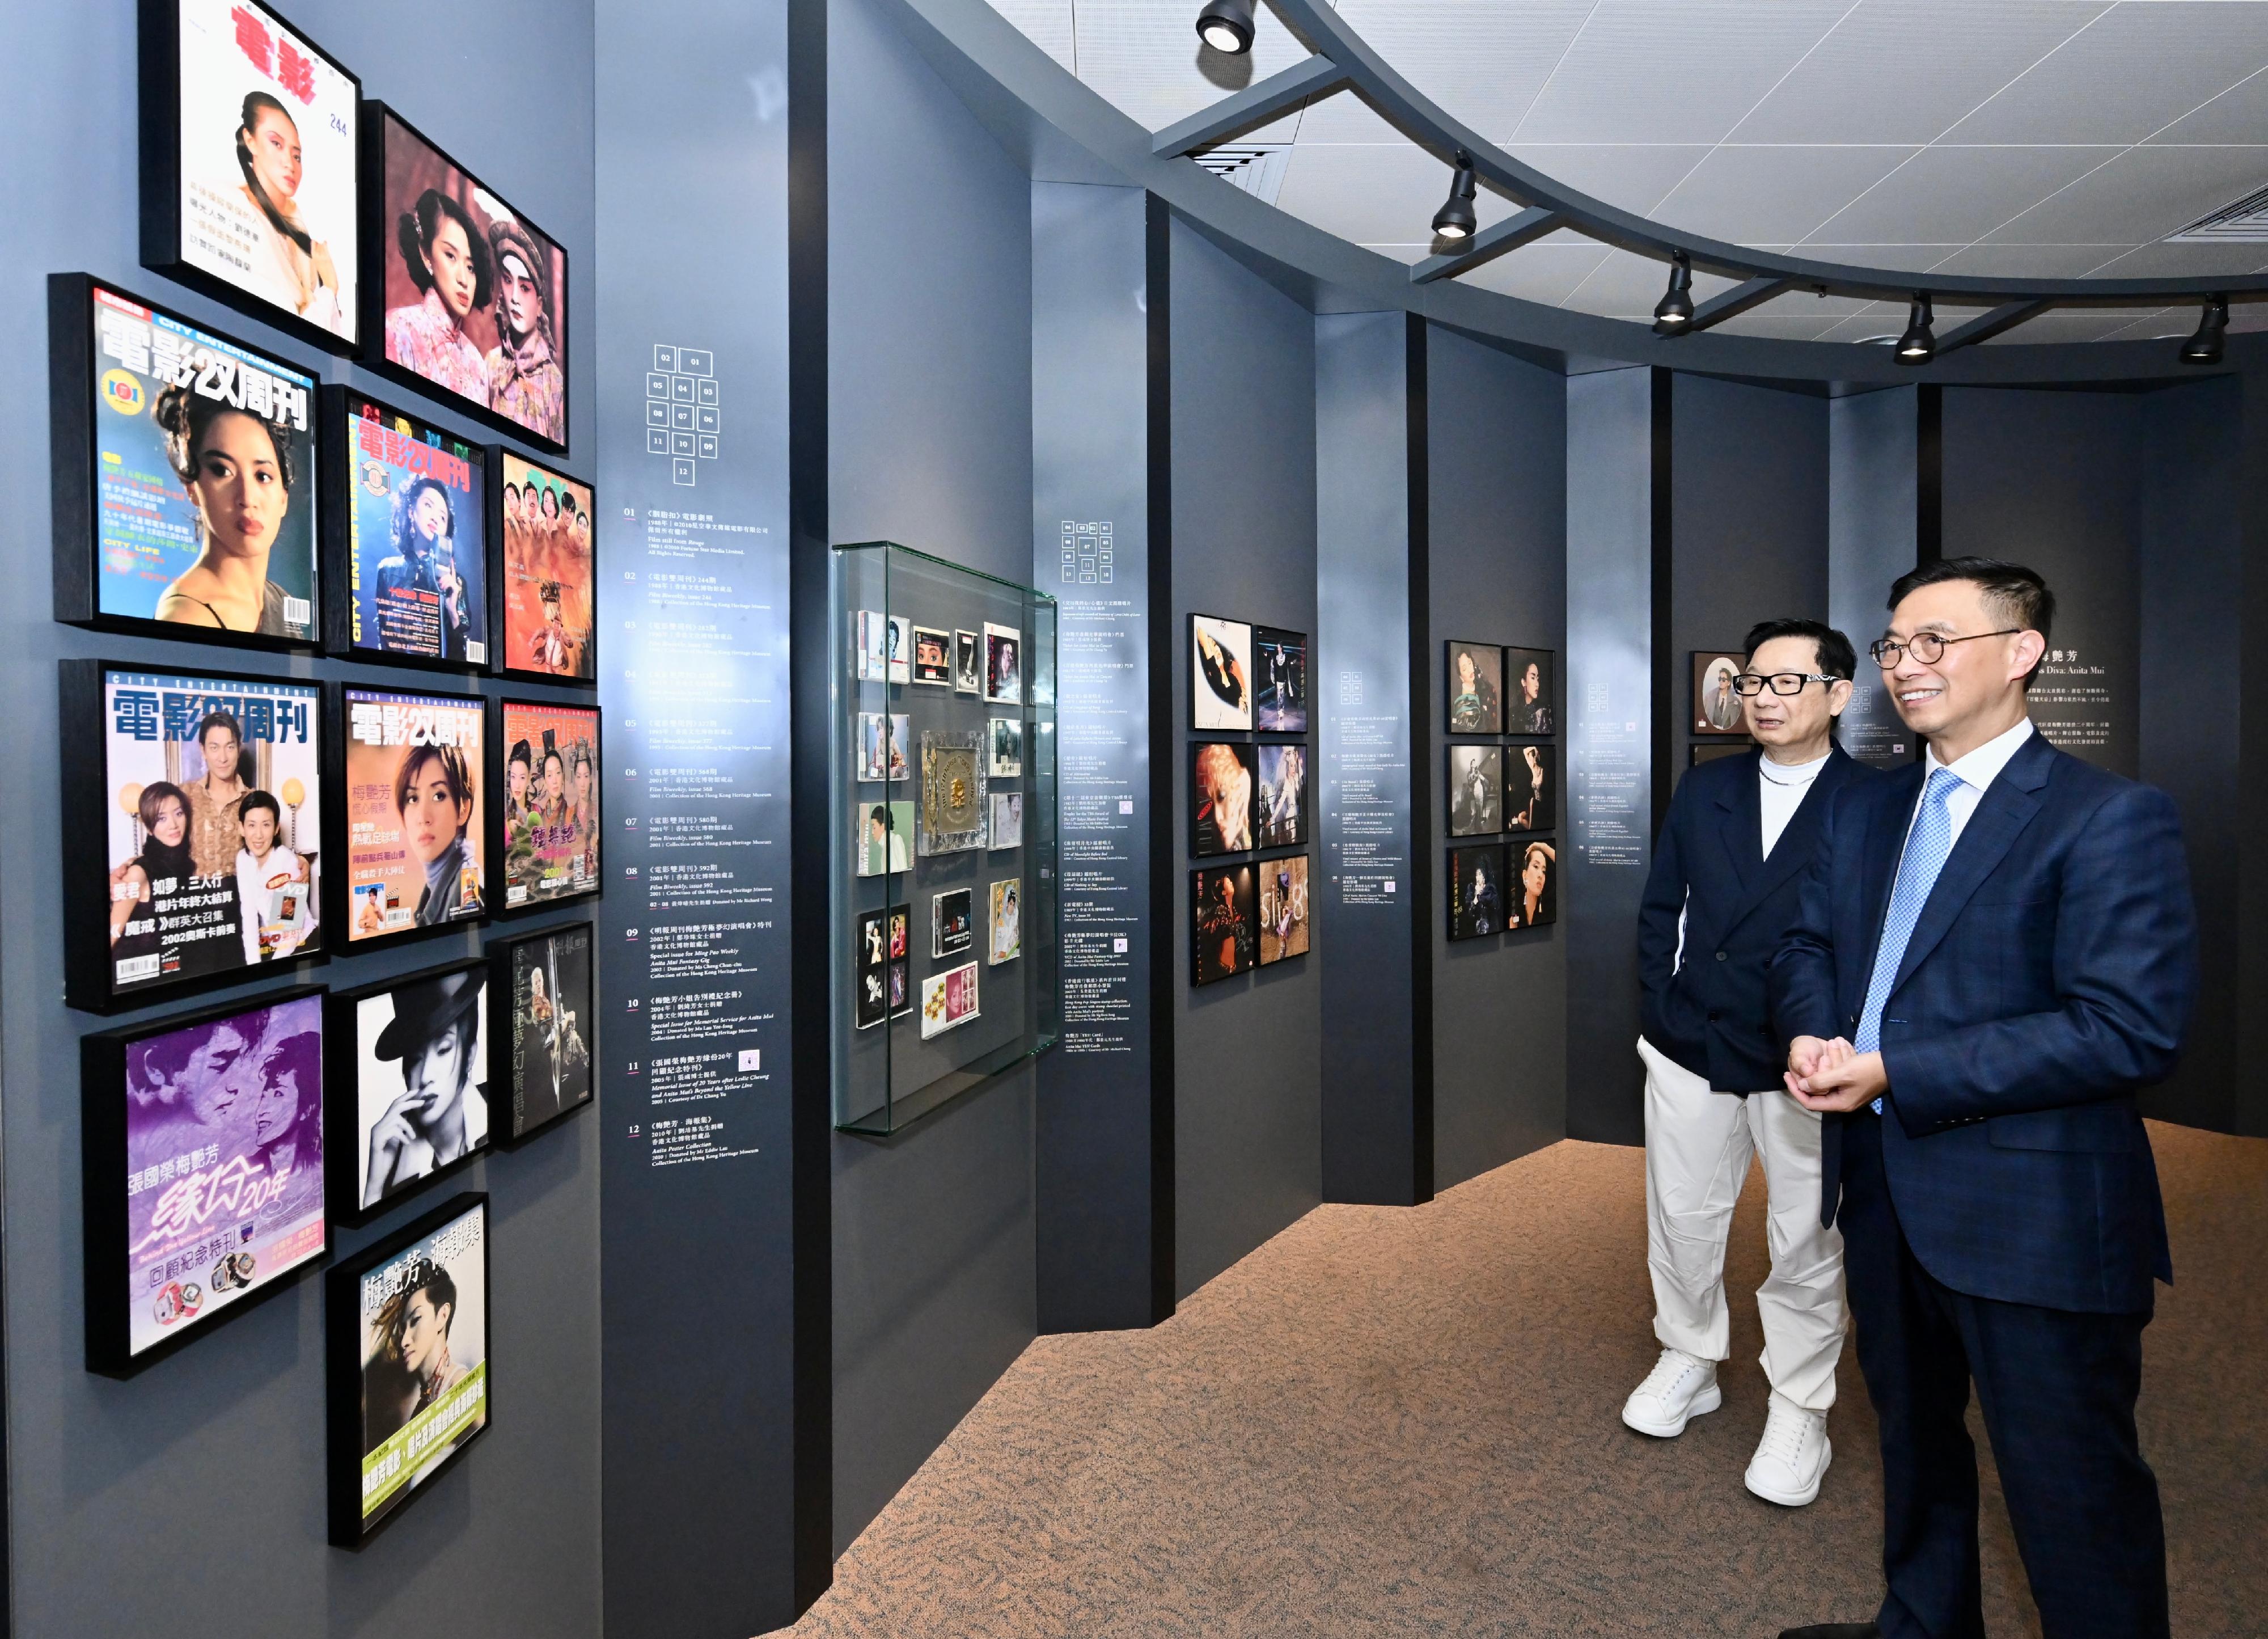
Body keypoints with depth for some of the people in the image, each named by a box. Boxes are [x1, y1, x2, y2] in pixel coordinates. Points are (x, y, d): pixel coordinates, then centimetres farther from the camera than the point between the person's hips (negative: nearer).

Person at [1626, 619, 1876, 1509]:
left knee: (1805, 1244, 10)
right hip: (1689, 1051, 4)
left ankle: (1798, 1411, 30)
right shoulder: (1704, 789, 5)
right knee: (1681, 1221, 16)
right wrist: (1658, 1018, 3)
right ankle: (1689, 1362, 38)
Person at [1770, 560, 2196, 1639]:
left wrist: (1894, 1073, -24)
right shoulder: (1863, 810, 9)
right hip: (1882, 1186, 7)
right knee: (1913, 1433, 25)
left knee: (2071, 1488, 9)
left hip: (2032, 1214, -7)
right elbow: (1806, 946, 12)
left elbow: (2132, 1029, -21)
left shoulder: (2110, 819, -14)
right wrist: (1813, 1033, -10)